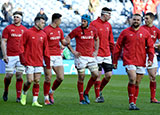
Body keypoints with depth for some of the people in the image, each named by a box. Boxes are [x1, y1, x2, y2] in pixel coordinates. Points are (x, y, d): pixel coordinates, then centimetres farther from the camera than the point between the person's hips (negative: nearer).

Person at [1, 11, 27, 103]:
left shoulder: (25, 29, 9)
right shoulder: (8, 28, 2)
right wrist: (4, 55, -8)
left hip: (21, 56, 2)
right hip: (10, 57, -1)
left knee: (19, 76, -2)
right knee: (9, 75, -1)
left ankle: (19, 96, 1)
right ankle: (6, 91, 25)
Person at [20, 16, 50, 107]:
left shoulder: (43, 34, 8)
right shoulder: (28, 33, -5)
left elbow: (45, 48, 13)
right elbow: (22, 45, -3)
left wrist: (48, 61, 8)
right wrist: (23, 59, -9)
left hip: (39, 62, 4)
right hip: (29, 62, -4)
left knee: (37, 81, 2)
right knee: (30, 81, -7)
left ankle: (35, 101, 6)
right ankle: (24, 93, 21)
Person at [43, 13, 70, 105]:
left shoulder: (59, 30, 12)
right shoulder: (46, 30, -9)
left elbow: (63, 42, 19)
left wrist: (67, 42, -4)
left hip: (58, 56, 6)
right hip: (48, 56, -6)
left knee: (61, 78, -1)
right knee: (48, 78, -5)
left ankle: (51, 92, 21)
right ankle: (46, 98, 6)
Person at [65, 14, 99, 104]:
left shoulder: (93, 30, 7)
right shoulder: (77, 30, -5)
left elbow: (96, 39, 26)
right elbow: (66, 39, 1)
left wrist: (96, 50, 15)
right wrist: (73, 51, -4)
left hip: (91, 56, 4)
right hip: (80, 56, -4)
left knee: (95, 75, -3)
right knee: (81, 77, -3)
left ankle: (86, 93, 17)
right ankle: (81, 99, 6)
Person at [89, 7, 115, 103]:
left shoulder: (108, 25, 13)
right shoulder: (94, 24, -7)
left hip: (107, 55, 6)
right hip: (98, 54, -6)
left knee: (109, 75, 2)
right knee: (98, 75, -4)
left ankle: (100, 90, 23)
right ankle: (98, 96, 5)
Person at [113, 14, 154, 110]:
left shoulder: (145, 33, 8)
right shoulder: (125, 32, 4)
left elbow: (150, 47, 10)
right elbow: (118, 47, 8)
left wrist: (150, 59, -3)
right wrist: (115, 61, 7)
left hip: (141, 62, 3)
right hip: (129, 60, -3)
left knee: (137, 83, 8)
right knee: (132, 79, -20)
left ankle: (134, 103, 18)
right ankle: (131, 103, -13)